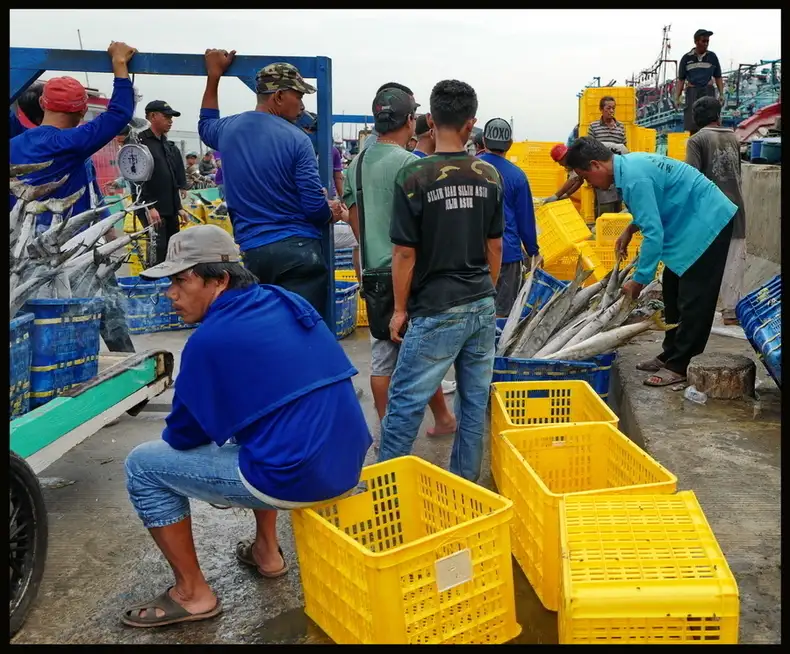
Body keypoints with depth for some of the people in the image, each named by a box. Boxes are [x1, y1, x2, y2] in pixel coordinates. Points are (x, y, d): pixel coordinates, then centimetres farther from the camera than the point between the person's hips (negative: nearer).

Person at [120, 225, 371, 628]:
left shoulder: (210, 339, -13)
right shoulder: (286, 301, 9)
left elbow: (182, 436, -1)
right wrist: (217, 425, 28)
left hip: (296, 478, -8)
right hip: (347, 462, 8)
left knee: (142, 465, 6)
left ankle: (192, 594, 15)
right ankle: (266, 552, 37)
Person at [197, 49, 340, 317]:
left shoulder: (229, 129, 7)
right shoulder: (296, 139, -9)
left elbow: (206, 125, 34)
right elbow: (315, 207, -12)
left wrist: (214, 75, 37)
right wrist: (330, 212, 11)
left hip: (250, 252, 5)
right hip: (297, 250, -5)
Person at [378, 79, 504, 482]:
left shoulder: (414, 177, -12)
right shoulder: (489, 175, 2)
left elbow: (405, 254, -11)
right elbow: (495, 246, 9)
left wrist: (400, 309, 0)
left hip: (436, 311, -5)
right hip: (483, 306, 6)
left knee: (405, 402, 4)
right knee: (475, 399, 13)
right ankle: (466, 483, 25)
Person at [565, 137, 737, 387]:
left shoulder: (634, 178, -26)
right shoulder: (629, 163, 5)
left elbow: (654, 234, -27)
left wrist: (639, 280, -21)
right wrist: (630, 229, 12)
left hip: (708, 223, -10)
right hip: (692, 221, 10)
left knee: (693, 300, -6)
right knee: (673, 291, 13)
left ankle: (680, 366, -1)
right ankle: (671, 355, 21)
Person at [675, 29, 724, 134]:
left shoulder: (712, 57, 8)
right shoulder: (686, 58, 4)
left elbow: (718, 77, 12)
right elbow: (681, 80, 5)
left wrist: (721, 94, 3)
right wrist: (677, 98, -2)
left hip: (708, 92, 1)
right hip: (692, 92, -1)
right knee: (692, 127, -4)